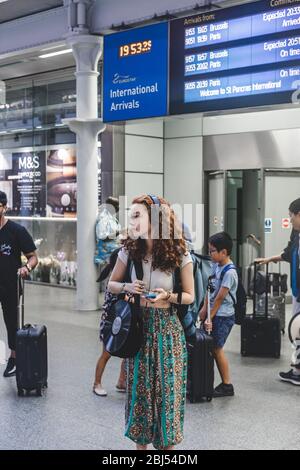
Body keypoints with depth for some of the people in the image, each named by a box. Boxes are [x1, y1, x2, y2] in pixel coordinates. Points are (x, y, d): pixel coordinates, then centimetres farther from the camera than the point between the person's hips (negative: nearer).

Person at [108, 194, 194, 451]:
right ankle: (141, 442, 24)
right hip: (138, 325, 2)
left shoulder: (179, 255, -10)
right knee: (139, 385, 8)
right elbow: (111, 284, 11)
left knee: (167, 387, 4)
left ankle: (167, 441, 21)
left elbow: (190, 296, 0)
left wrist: (167, 296, -19)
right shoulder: (129, 251, -2)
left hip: (167, 327, -2)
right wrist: (127, 287, -10)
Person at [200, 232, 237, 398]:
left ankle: (227, 385, 9)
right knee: (214, 348, 9)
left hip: (223, 316, -8)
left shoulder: (229, 272, -19)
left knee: (217, 348, -3)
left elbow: (220, 298, -18)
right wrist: (204, 308, 4)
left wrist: (209, 318, -14)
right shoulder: (216, 265, 6)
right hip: (214, 313, 8)